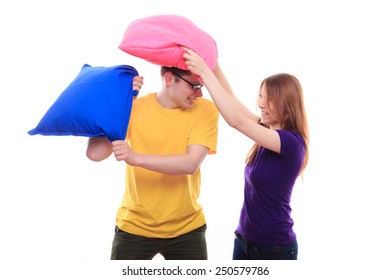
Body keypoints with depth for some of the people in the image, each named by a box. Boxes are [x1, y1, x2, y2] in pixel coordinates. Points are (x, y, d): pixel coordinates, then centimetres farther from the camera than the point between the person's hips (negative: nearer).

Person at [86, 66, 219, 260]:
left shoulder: (205, 110, -9)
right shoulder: (134, 107, -8)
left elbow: (191, 164, -21)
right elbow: (95, 154, -17)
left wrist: (136, 158, -33)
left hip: (186, 228, 0)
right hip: (135, 227, 0)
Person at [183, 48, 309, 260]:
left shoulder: (292, 143, -20)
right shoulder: (268, 132, 3)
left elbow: (236, 121, -28)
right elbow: (231, 99, 3)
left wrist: (205, 72, -27)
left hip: (275, 248, -7)